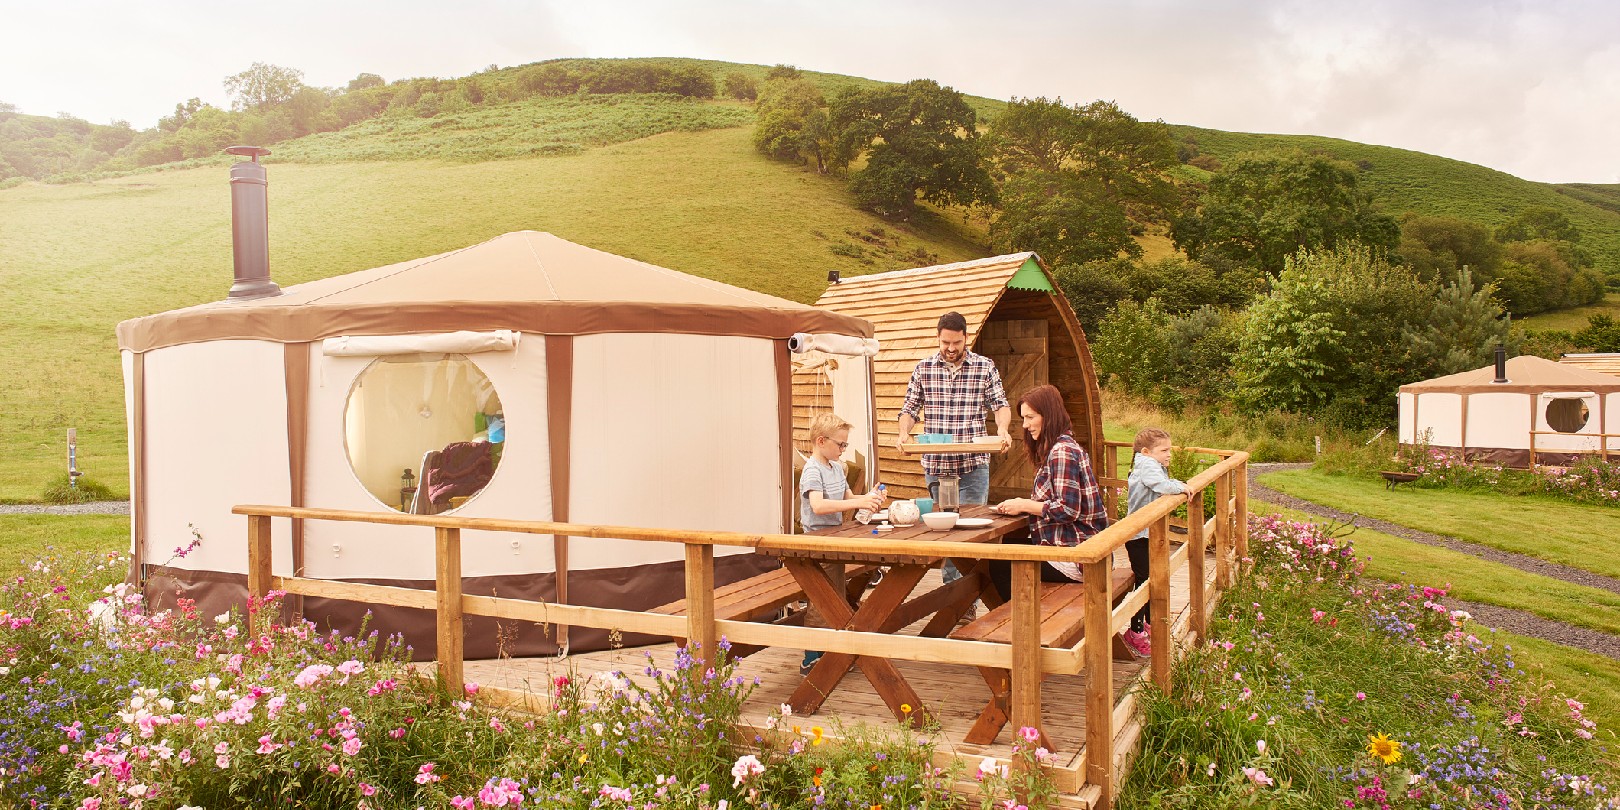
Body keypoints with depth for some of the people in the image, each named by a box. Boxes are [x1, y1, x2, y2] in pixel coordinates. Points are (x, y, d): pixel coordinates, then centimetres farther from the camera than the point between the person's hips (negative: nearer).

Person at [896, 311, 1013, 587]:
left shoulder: (985, 367, 2)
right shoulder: (923, 368, 5)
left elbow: (1001, 405, 2)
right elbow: (910, 409, 7)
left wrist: (1003, 429, -19)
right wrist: (904, 432, -13)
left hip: (974, 463, -2)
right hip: (935, 463, 2)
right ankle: (951, 584, 21)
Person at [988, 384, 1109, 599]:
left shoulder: (1062, 451, -17)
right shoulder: (1064, 447, 14)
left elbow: (1068, 510, -23)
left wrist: (1024, 505, -13)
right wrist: (1023, 503, 2)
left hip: (1074, 556, -10)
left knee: (1000, 564, -5)